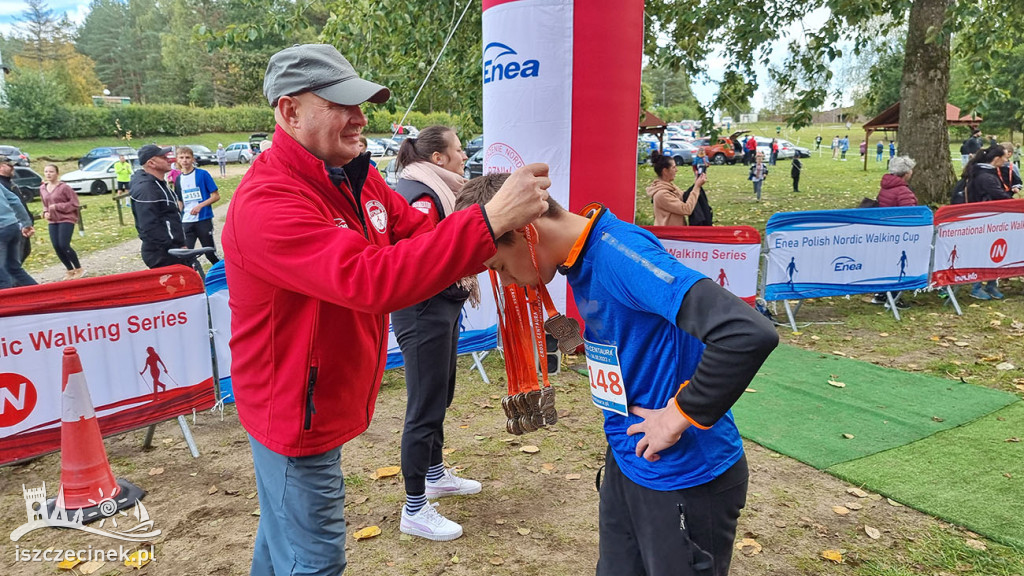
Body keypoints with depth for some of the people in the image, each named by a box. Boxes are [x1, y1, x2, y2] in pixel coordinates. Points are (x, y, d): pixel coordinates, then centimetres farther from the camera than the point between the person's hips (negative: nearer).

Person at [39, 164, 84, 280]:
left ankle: (79, 269, 6)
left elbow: (74, 203, -11)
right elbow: (45, 204, 22)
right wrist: (45, 213, 2)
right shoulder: (42, 188, 9)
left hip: (66, 220, -6)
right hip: (52, 221, 6)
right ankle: (70, 270, 16)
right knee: (56, 247, 1)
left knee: (64, 245, -13)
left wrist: (57, 207, -17)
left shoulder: (64, 187, -11)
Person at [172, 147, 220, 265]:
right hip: (186, 222, 4)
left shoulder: (202, 174, -4)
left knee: (210, 254, 3)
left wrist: (200, 205, -17)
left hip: (204, 220, -4)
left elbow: (216, 196, -5)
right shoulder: (178, 179, 10)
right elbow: (180, 202, 18)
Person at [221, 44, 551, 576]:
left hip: (327, 400, 8)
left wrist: (507, 218, -18)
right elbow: (370, 281, -41)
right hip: (296, 412, -8)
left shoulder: (359, 178, 0)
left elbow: (421, 236, 0)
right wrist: (489, 221, -43)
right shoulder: (266, 203, -28)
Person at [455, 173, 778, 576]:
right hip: (626, 462, 8)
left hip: (686, 478, -8)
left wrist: (679, 414, -24)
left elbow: (749, 334, -34)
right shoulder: (581, 258, 2)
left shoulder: (618, 252, -26)